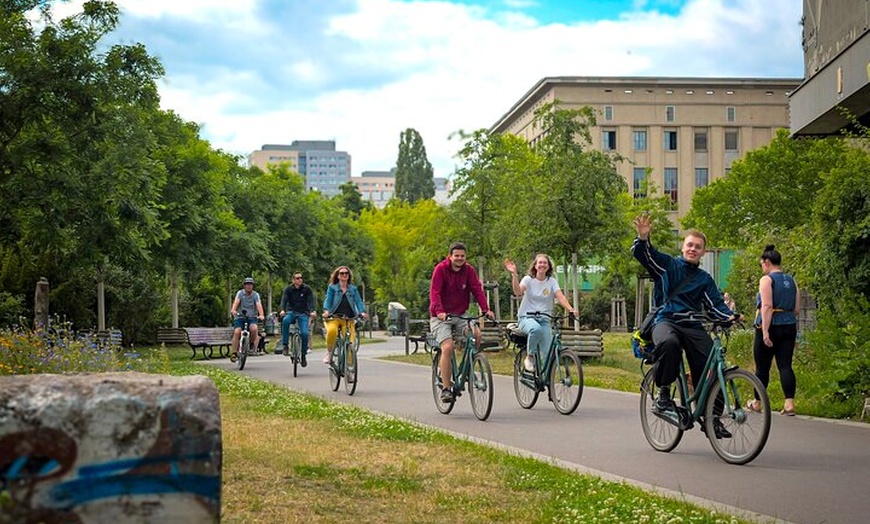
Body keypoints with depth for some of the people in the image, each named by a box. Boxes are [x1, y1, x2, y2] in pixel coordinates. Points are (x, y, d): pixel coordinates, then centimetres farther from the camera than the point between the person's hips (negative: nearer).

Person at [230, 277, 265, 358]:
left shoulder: (256, 295, 0)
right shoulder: (240, 293, -1)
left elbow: (259, 305, -16)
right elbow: (236, 302, -19)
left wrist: (261, 315, -34)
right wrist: (233, 310, -40)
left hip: (251, 317, 0)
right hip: (240, 317, 0)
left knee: (254, 329, -29)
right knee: (237, 332, -20)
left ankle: (253, 345, -6)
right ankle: (234, 353, -11)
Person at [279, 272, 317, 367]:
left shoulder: (307, 289, -2)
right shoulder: (288, 289, -1)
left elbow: (310, 300, -12)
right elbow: (284, 299, -14)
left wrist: (312, 311, -30)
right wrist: (282, 310, -33)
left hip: (303, 313, 0)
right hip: (291, 312, 0)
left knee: (304, 333, -17)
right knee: (285, 320, -34)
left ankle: (304, 355, 3)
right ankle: (285, 345, -25)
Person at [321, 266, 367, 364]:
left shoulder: (353, 289, 15)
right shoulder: (332, 288, 10)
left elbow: (358, 301, 4)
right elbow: (328, 300, -1)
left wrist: (362, 312, -16)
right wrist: (326, 311, -21)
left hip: (348, 319, 2)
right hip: (334, 318, -2)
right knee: (331, 331, -35)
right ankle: (329, 352, -11)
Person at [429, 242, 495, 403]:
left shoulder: (468, 270, 1)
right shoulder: (440, 269, -10)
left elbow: (477, 289, -5)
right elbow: (434, 292, -19)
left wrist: (485, 309, -20)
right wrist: (439, 311, -35)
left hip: (460, 316, 4)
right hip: (441, 317, -4)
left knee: (476, 333, -23)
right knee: (447, 347, -22)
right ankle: (446, 388, -13)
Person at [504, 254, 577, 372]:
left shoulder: (552, 282, 6)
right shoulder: (528, 279, 1)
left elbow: (561, 297, -10)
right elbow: (518, 292, -19)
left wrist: (571, 309, -28)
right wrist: (514, 274, -31)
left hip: (544, 319, 2)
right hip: (526, 318, -2)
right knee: (536, 328, -39)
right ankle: (530, 357, -16)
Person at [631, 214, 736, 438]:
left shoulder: (705, 279, 19)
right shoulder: (668, 265, 10)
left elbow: (715, 304, 9)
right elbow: (643, 254, -3)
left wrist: (729, 316, -12)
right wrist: (643, 238, -25)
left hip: (693, 326, 4)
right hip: (667, 320, -3)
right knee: (668, 343, -39)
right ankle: (663, 394, -22)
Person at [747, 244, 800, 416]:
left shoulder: (766, 279, -8)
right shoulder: (791, 281, 12)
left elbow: (767, 306, -17)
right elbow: (797, 309, 12)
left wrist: (765, 331, -21)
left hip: (770, 327, -6)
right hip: (789, 327, 6)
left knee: (762, 367, 6)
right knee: (785, 365, 1)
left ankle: (757, 403, 19)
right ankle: (789, 403, -12)